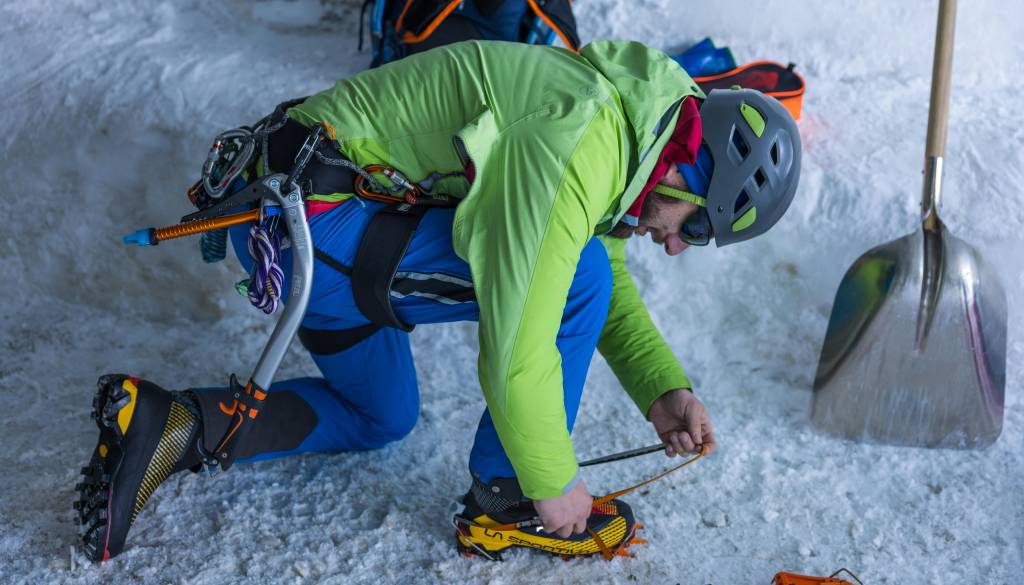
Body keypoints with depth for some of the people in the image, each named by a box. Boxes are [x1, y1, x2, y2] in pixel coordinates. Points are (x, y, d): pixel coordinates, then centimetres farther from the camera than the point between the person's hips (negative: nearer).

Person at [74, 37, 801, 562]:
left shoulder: (623, 119, 8)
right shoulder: (578, 152, -24)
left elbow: (613, 287, 20)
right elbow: (517, 350, -24)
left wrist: (663, 390, 7)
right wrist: (554, 483, -9)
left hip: (290, 217, 11)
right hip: (311, 219, -11)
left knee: (382, 418, 26)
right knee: (576, 274, -15)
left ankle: (170, 427, 12)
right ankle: (505, 504, 1)